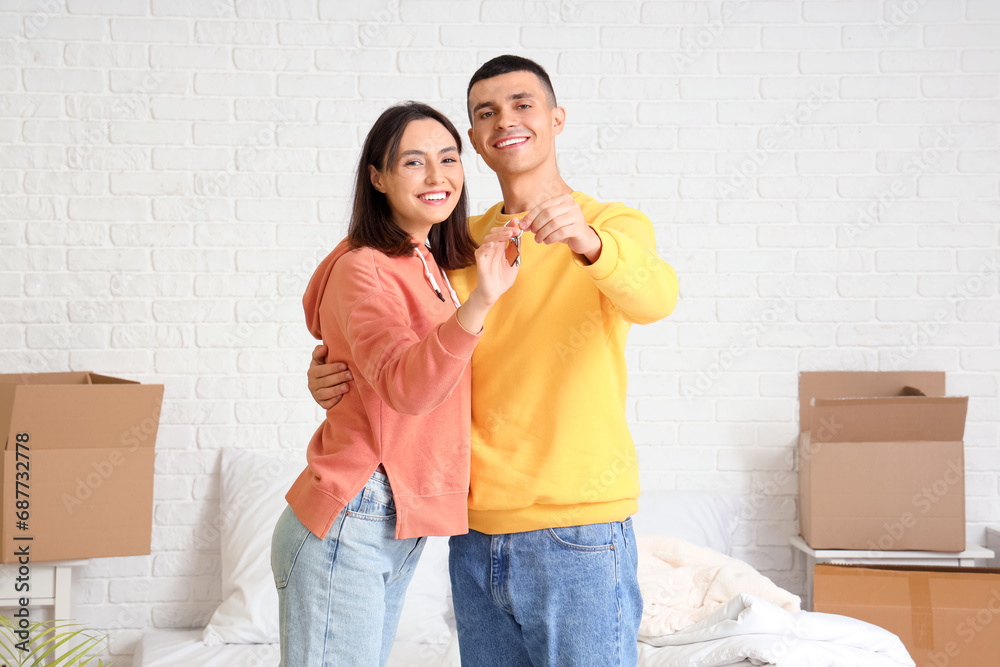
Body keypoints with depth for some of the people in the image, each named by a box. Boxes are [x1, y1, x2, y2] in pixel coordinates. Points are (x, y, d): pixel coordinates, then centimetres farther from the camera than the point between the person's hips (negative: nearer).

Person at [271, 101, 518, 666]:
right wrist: (479, 303, -45)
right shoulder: (362, 269, -13)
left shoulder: (431, 268, 15)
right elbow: (403, 386, -31)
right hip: (349, 527, -9)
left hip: (400, 531, 9)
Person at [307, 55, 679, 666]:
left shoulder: (615, 225, -3)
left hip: (577, 530, -4)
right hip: (476, 534, 5)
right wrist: (338, 377, -4)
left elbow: (654, 298, -24)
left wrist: (586, 240, -44)